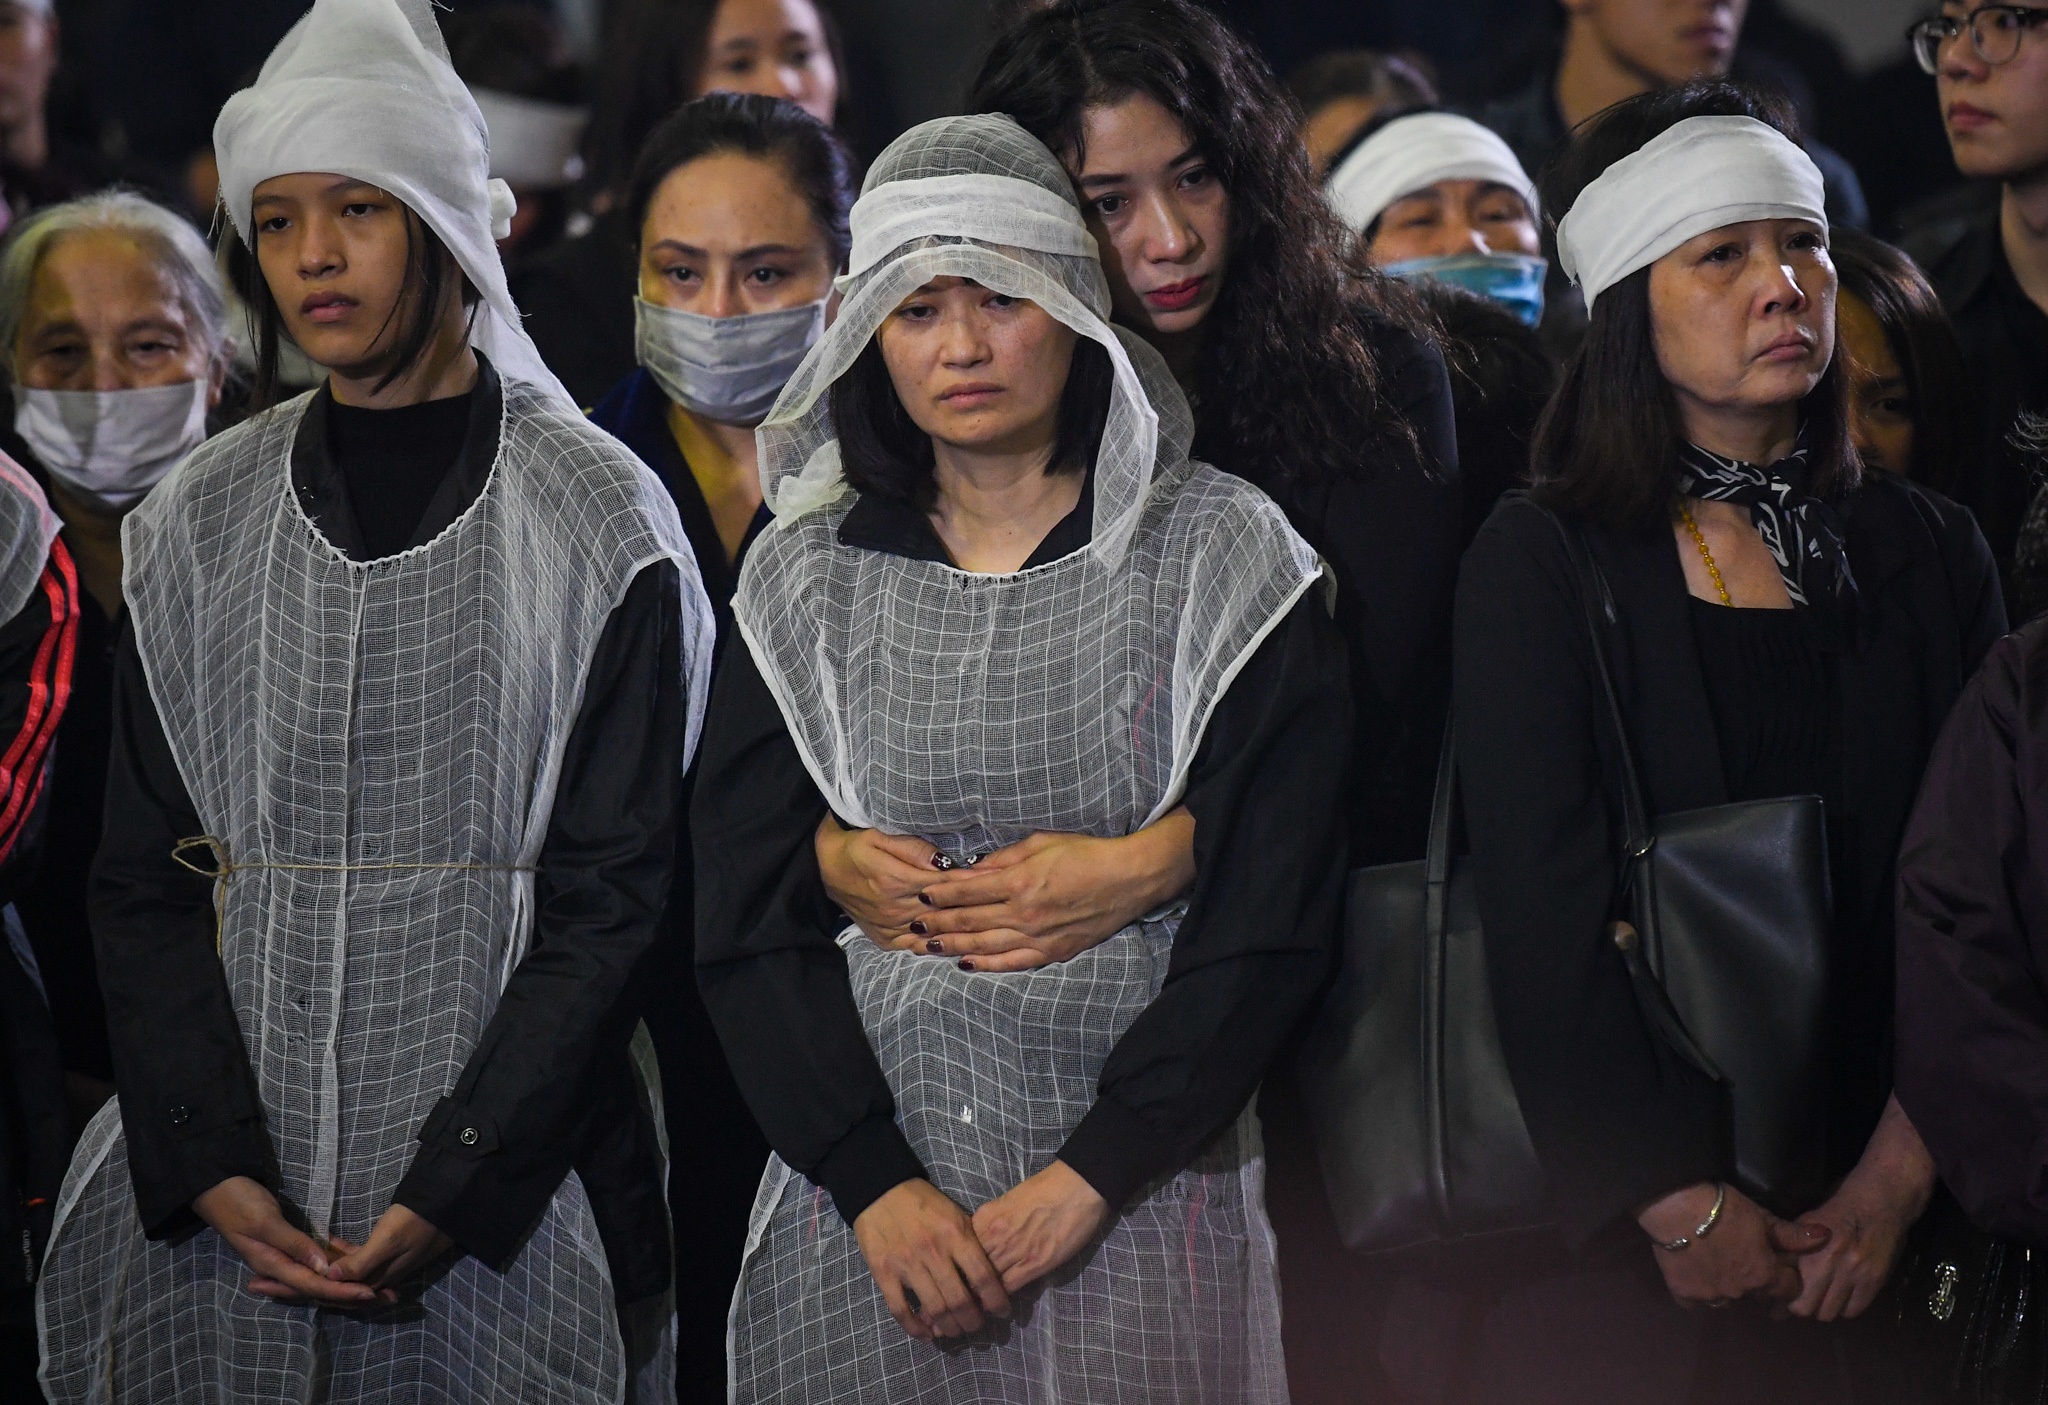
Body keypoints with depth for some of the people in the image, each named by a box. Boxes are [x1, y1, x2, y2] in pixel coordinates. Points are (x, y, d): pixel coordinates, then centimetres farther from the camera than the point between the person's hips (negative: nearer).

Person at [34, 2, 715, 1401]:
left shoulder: (598, 521, -4)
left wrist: (451, 1189, -15)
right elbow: (146, 877, 5)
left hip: (503, 1183, -3)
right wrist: (212, 1167, -9)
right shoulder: (198, 524, 6)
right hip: (231, 1173, 3)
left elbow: (612, 893, -7)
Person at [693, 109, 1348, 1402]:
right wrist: (878, 1185, -10)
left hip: (1143, 1199, -2)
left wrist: (1089, 1176, -12)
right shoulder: (808, 581, 7)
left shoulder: (1223, 558, 0)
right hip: (866, 1207, 2)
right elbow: (747, 926, 3)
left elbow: (1271, 922, -5)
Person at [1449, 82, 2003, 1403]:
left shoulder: (1929, 552, 7)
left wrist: (1903, 1170, -9)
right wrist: (1682, 1207, -13)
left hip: (1872, 1221, 3)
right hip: (1613, 1217, -3)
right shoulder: (1539, 565, -3)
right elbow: (1545, 921, -9)